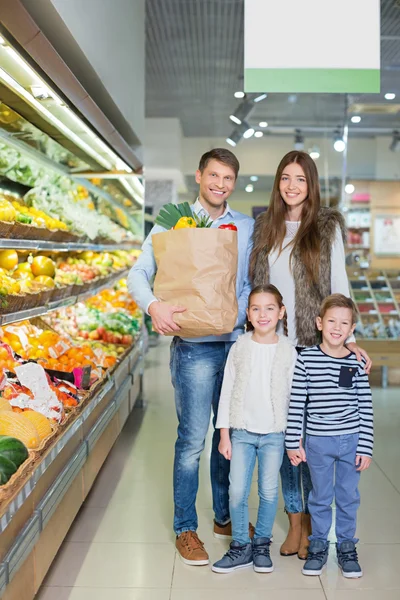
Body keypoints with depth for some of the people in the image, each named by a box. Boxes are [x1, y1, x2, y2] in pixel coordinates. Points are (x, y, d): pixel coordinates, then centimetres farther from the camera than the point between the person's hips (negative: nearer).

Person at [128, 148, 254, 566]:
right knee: (193, 440, 0)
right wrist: (153, 306, -24)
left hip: (235, 342, 4)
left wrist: (237, 314, -8)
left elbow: (252, 280, 10)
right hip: (194, 346, -4)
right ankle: (185, 529, 16)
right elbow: (138, 273, -5)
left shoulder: (247, 227, 9)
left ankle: (225, 516, 32)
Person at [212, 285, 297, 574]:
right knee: (237, 492, 1)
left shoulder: (288, 350, -2)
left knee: (269, 492, 7)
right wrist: (224, 433, 0)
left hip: (274, 433, 0)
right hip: (242, 431, 1)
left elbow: (294, 395, 2)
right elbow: (227, 391, 2)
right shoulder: (240, 347, -1)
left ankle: (262, 544, 26)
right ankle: (241, 546, 18)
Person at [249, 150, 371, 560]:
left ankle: (313, 523, 16)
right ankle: (295, 520, 21)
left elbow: (339, 285, 0)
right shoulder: (264, 227, 10)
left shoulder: (327, 227, 1)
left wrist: (347, 337, -8)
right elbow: (255, 284, 12)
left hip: (314, 345, -3)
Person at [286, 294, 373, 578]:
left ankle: (347, 546, 30)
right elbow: (296, 404, -5)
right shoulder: (306, 359, -7)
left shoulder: (357, 362, -3)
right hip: (318, 441, -1)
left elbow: (365, 407, -1)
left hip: (351, 441, 1)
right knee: (320, 496, 13)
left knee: (348, 496, 13)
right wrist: (293, 442, -5)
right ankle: (319, 545, 29)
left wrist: (366, 447, -3)